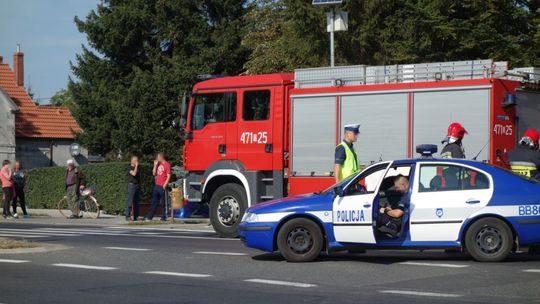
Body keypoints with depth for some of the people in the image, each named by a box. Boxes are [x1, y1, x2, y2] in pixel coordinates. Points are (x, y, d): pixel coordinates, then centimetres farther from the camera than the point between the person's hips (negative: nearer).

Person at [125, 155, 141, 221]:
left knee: (136, 202, 7)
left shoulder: (137, 168, 17)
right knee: (130, 202, -9)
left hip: (137, 186, 7)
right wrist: (136, 166, -14)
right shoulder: (130, 168, -5)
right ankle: (128, 216, -9)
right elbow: (134, 174, -23)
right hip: (132, 185, -7)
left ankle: (136, 216, 10)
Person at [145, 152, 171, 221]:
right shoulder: (159, 165, 16)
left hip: (162, 187, -8)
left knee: (163, 203, -2)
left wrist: (164, 185, -18)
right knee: (154, 202, 9)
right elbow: (154, 174, 17)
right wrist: (155, 165, 8)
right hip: (157, 186, 8)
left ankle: (163, 218, 1)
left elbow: (168, 176, -12)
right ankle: (149, 217, 11)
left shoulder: (167, 165, -8)